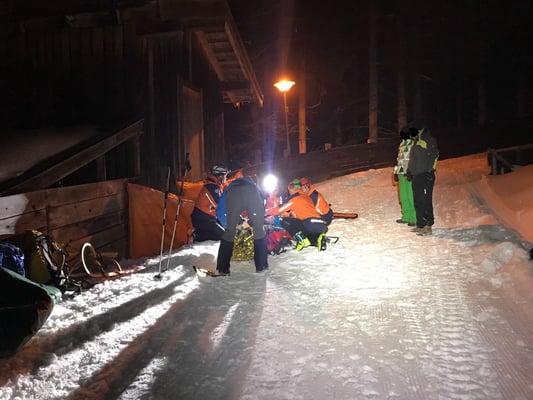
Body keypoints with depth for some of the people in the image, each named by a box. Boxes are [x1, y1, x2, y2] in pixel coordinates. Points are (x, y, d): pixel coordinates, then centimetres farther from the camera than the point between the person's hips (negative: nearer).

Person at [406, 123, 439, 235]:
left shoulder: (429, 140, -9)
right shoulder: (416, 141, 18)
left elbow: (433, 156, -15)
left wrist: (429, 172, -20)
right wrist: (409, 171, 19)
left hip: (425, 176, -9)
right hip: (416, 176, 9)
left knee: (425, 201, -8)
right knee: (417, 201, 12)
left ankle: (427, 226, -4)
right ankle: (421, 225, 20)